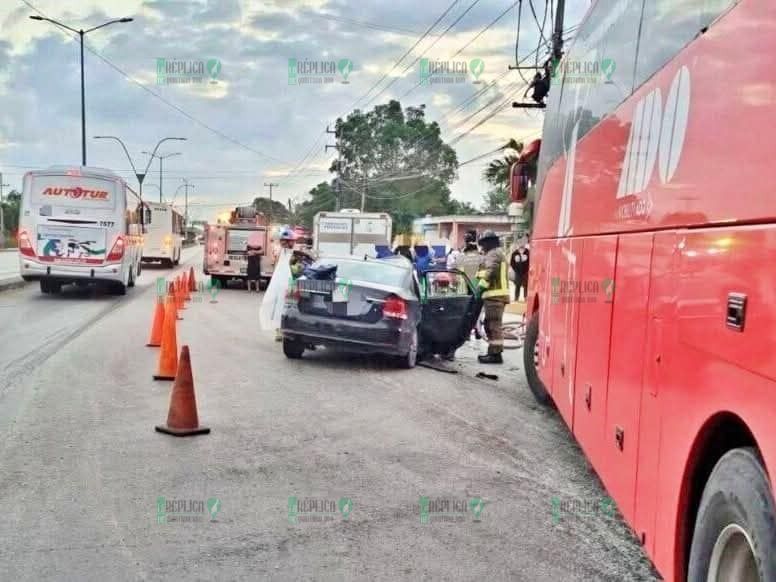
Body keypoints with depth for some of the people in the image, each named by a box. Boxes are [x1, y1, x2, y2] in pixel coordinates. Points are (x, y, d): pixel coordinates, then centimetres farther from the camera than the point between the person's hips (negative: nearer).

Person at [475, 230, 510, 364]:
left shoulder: (493, 254, -8)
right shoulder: (499, 253, 26)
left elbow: (490, 272, -22)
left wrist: (481, 286, -20)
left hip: (494, 295, -11)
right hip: (496, 294, 11)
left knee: (493, 324, -11)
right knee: (490, 324, 16)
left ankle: (495, 354, -11)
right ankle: (493, 351, 21)